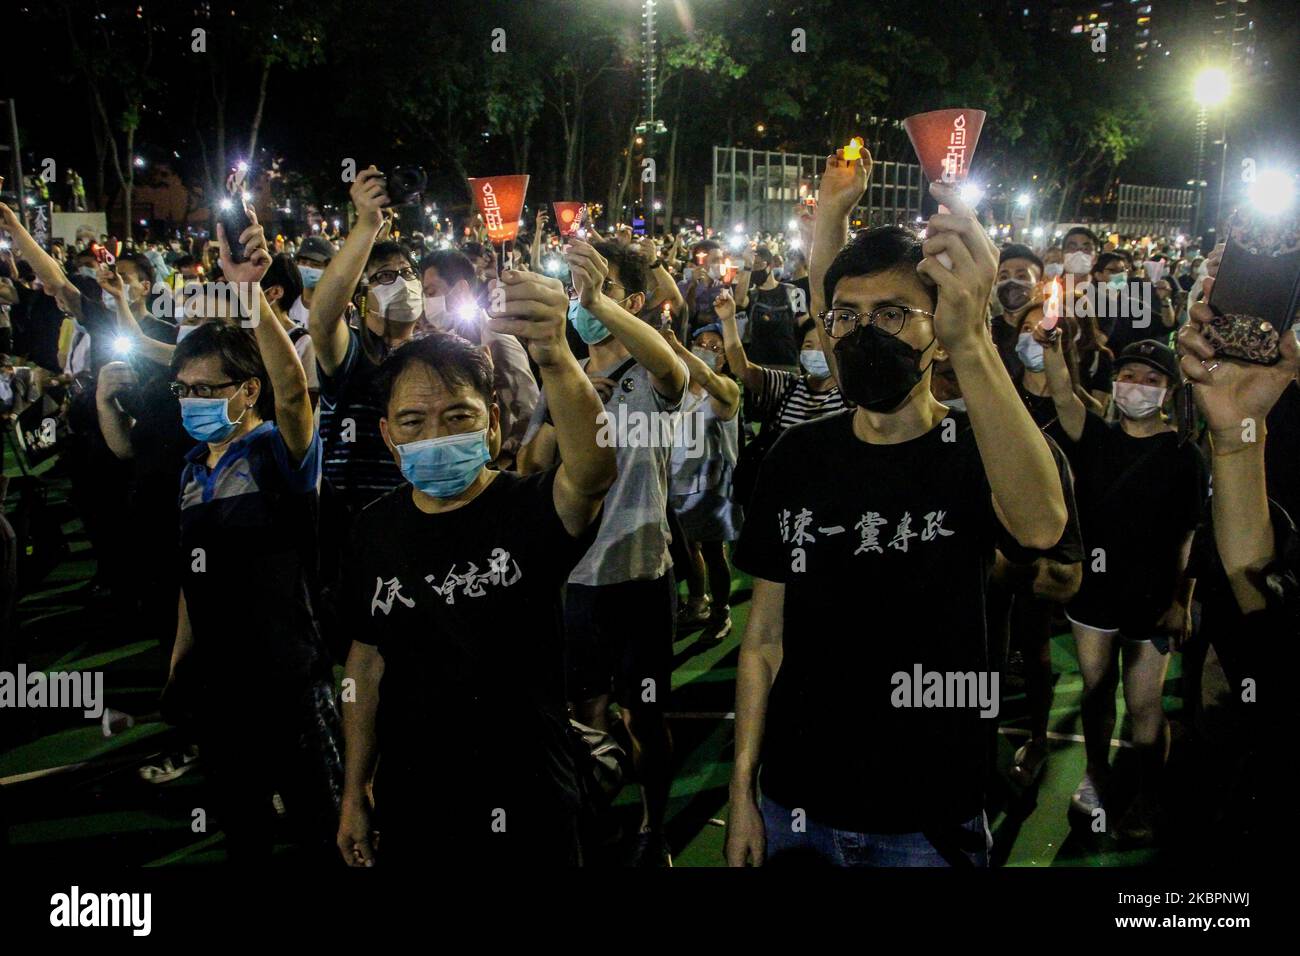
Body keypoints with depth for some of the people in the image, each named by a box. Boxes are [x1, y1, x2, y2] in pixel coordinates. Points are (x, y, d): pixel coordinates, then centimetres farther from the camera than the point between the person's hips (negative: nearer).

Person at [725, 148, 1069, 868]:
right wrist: (742, 792, -1)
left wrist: (971, 344, -48)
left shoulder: (973, 450, -10)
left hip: (928, 824, -2)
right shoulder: (799, 455, 1)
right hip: (794, 807, 3)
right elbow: (765, 636, 4)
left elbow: (1040, 525, -35)